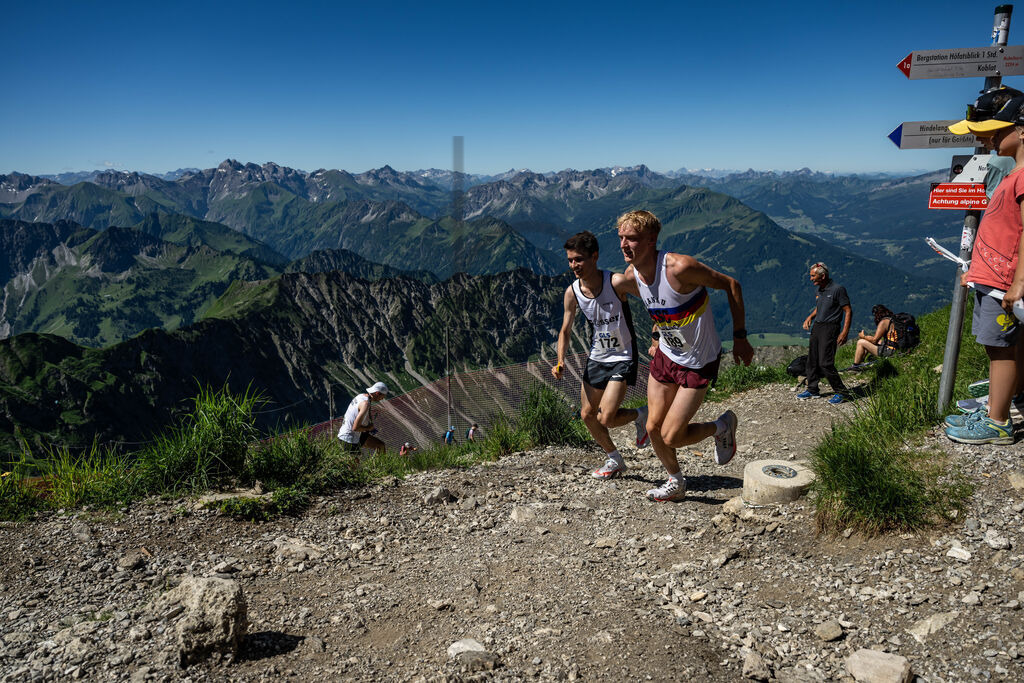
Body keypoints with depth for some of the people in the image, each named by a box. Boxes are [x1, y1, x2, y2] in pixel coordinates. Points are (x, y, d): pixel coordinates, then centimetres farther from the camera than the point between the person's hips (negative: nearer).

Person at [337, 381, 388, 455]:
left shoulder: (362, 396, 4)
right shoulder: (366, 403, -25)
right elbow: (355, 427, -28)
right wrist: (368, 428, -11)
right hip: (348, 439, -10)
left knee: (380, 445, 12)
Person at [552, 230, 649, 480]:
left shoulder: (617, 282, -23)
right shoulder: (572, 293, -8)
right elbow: (565, 330, 4)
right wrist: (560, 361, -11)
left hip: (623, 358, -6)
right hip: (597, 357, 6)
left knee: (606, 419, -14)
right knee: (587, 415, 11)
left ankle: (640, 415, 19)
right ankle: (614, 459, 33)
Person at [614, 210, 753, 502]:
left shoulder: (680, 267, -29)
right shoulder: (630, 278, -7)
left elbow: (731, 285, -16)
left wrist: (739, 337, -13)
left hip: (698, 363, -6)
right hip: (665, 356, 6)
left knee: (671, 437, -6)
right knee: (653, 429, 9)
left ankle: (721, 427, 24)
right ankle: (676, 483, 36)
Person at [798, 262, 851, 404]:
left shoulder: (838, 289, -12)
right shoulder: (820, 289, 12)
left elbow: (848, 311, -11)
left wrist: (845, 332, -18)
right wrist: (810, 317, 9)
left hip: (830, 328, -8)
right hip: (817, 327, 8)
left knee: (825, 363, -12)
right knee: (812, 360, 10)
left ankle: (840, 391, 3)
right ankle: (812, 390, 22)